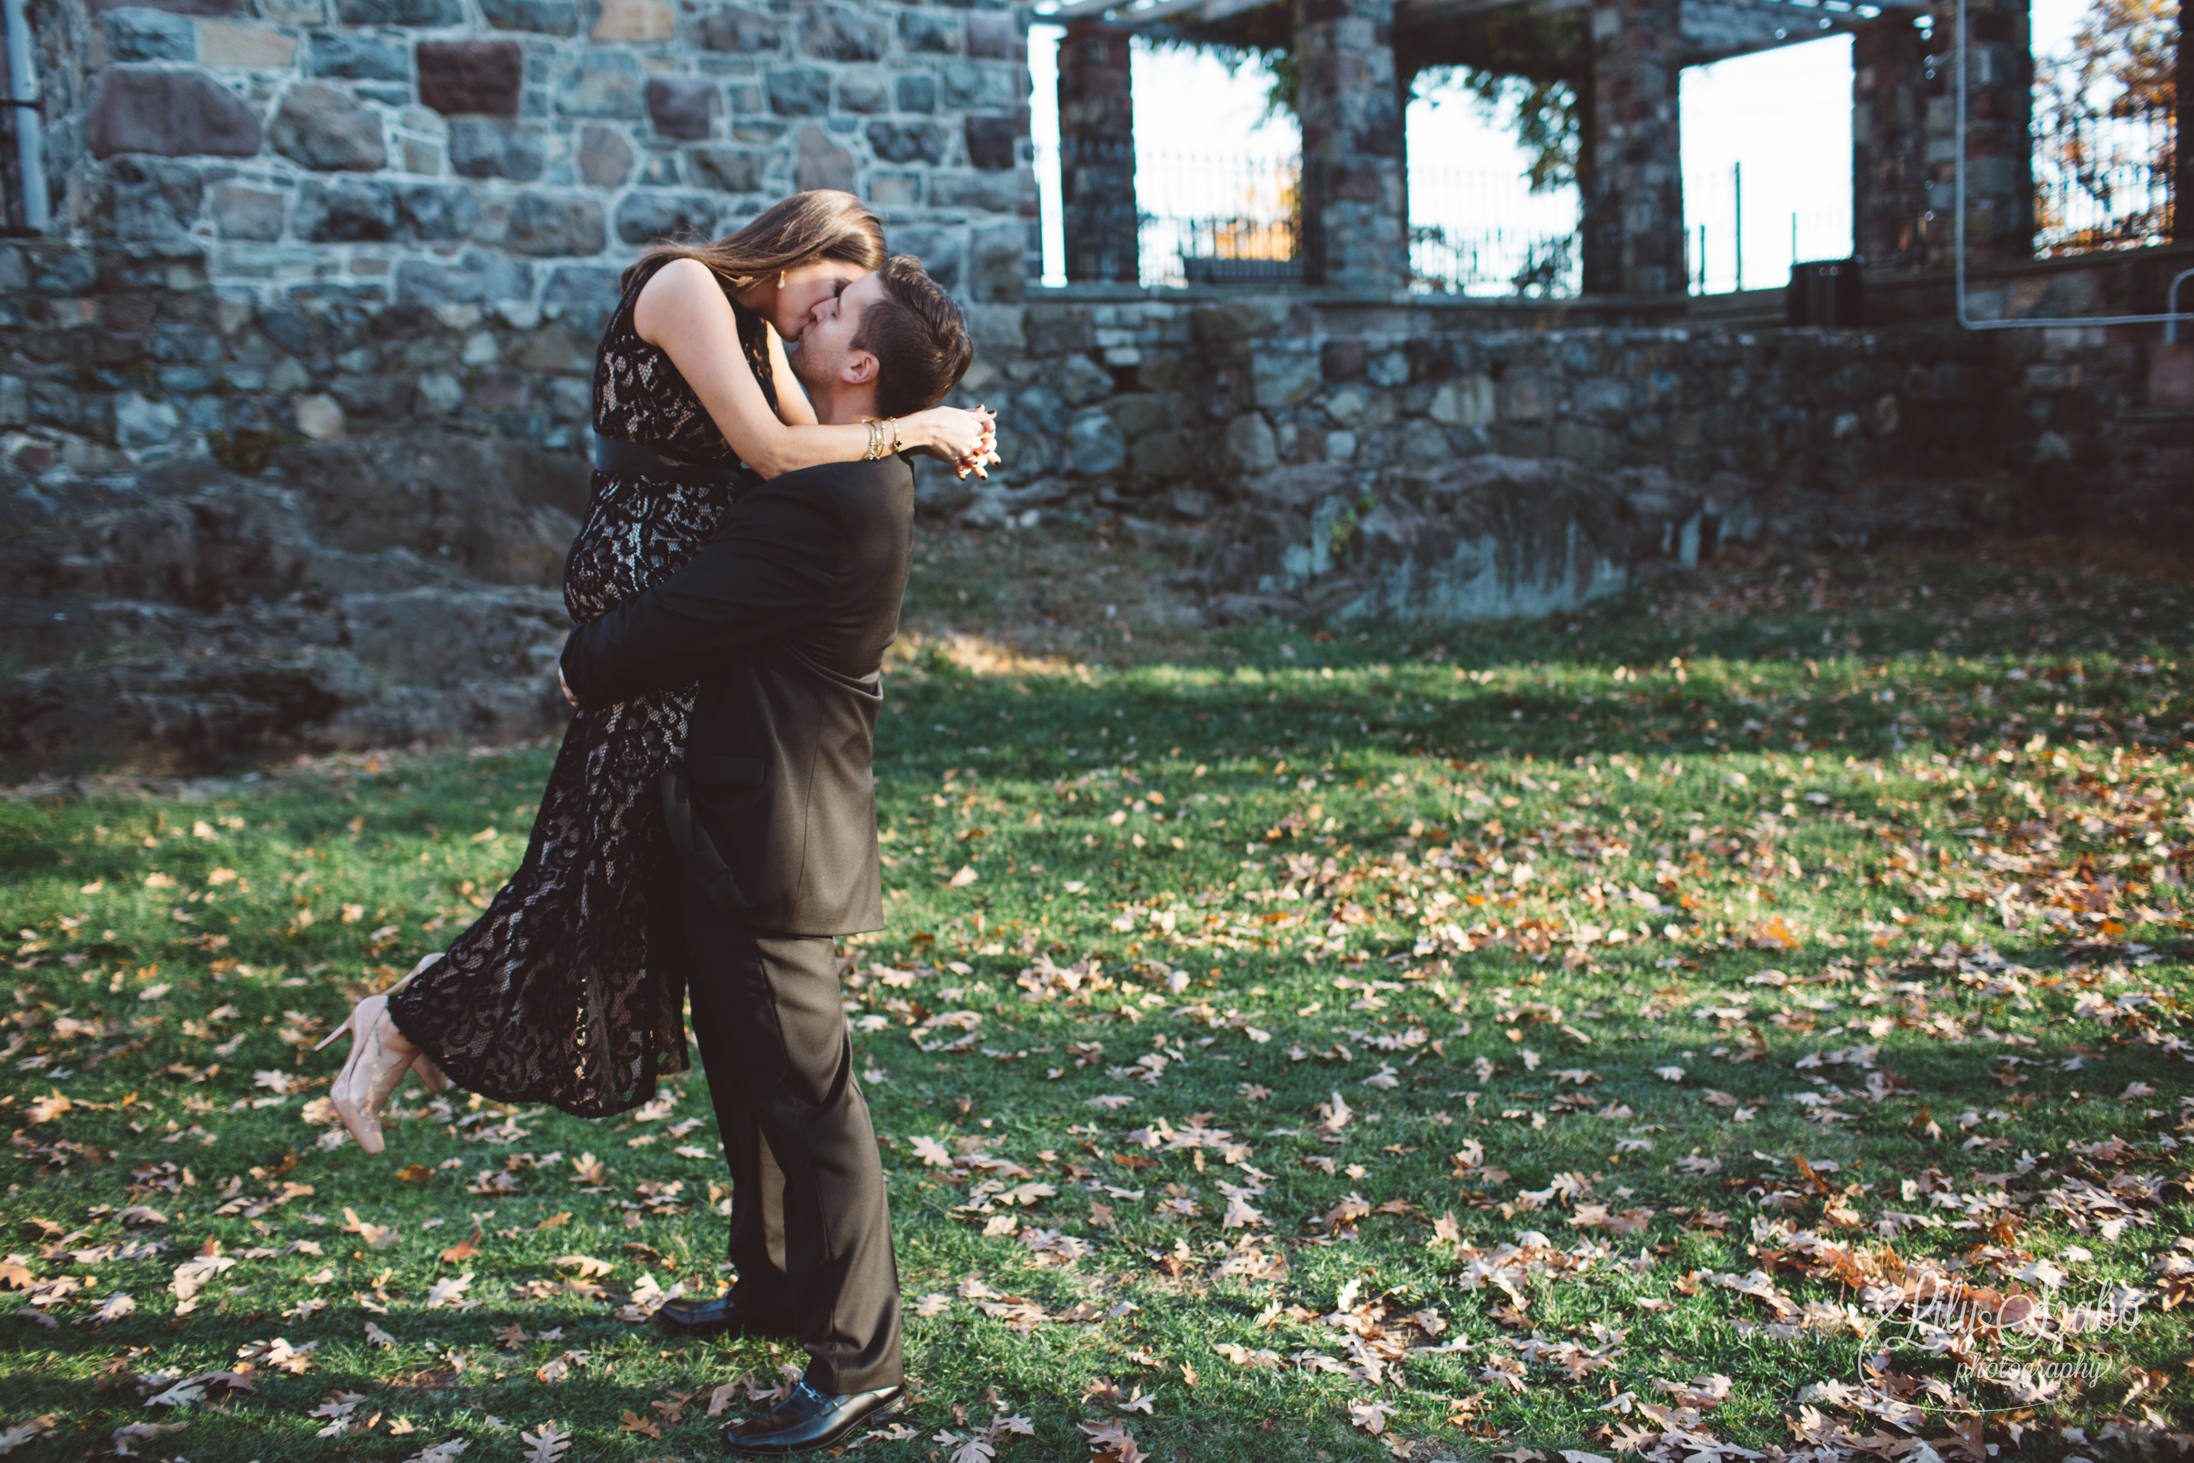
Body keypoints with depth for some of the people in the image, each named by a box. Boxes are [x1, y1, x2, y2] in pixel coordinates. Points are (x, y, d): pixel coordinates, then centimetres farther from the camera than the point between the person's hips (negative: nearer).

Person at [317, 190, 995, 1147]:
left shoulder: (753, 326, 16)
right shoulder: (686, 288, -13)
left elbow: (819, 442, 14)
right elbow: (771, 453, -20)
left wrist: (933, 436, -1)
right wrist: (913, 431, -12)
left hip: (684, 576, 10)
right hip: (641, 574, -10)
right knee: (608, 837, -4)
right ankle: (408, 1021, 6)